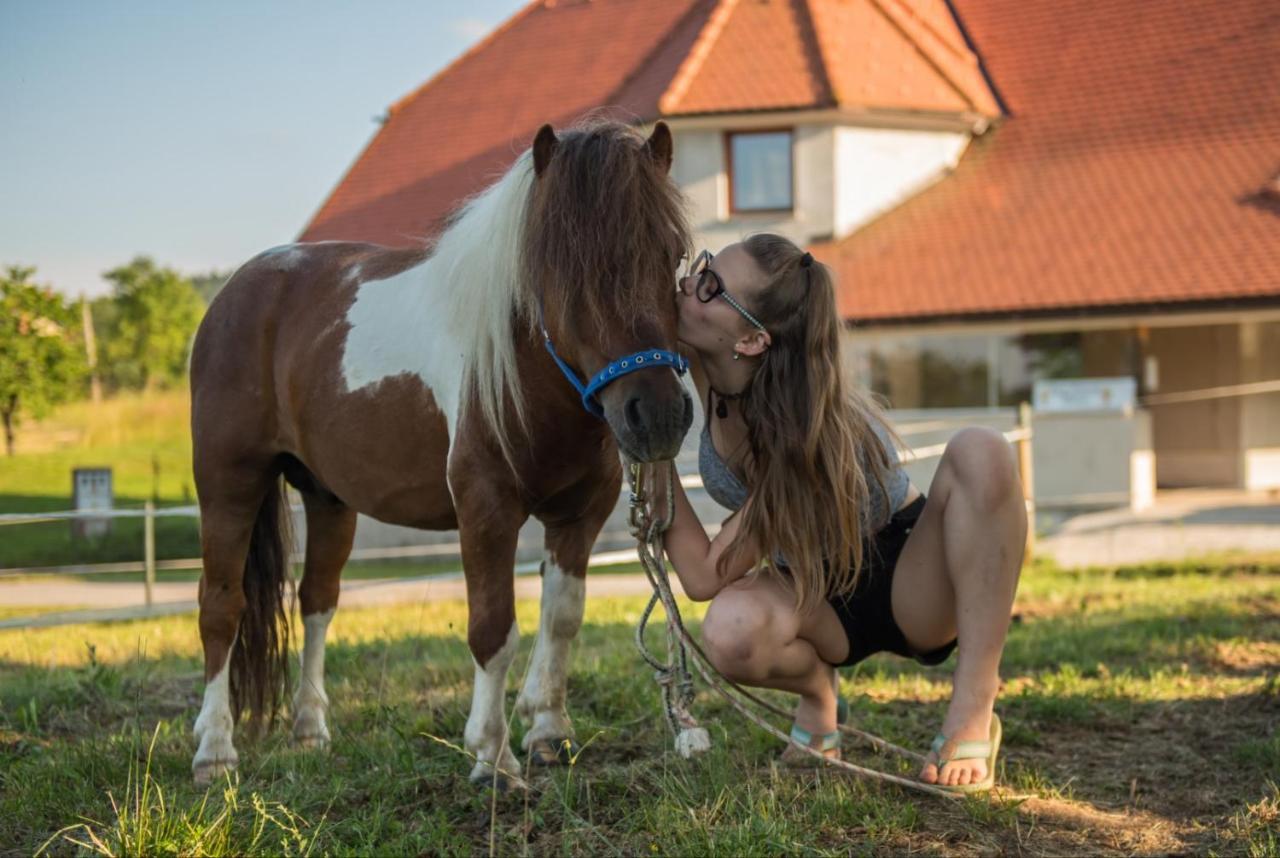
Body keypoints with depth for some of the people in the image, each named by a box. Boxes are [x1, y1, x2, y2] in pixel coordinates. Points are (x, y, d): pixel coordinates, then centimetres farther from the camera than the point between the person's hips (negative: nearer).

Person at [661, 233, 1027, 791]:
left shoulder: (806, 430, -33)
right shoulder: (700, 361, -17)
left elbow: (704, 576, -30)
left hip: (911, 584, -3)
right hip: (818, 599, 4)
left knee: (981, 453, -36)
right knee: (732, 630, -36)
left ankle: (972, 713, -28)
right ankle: (817, 688, 1)